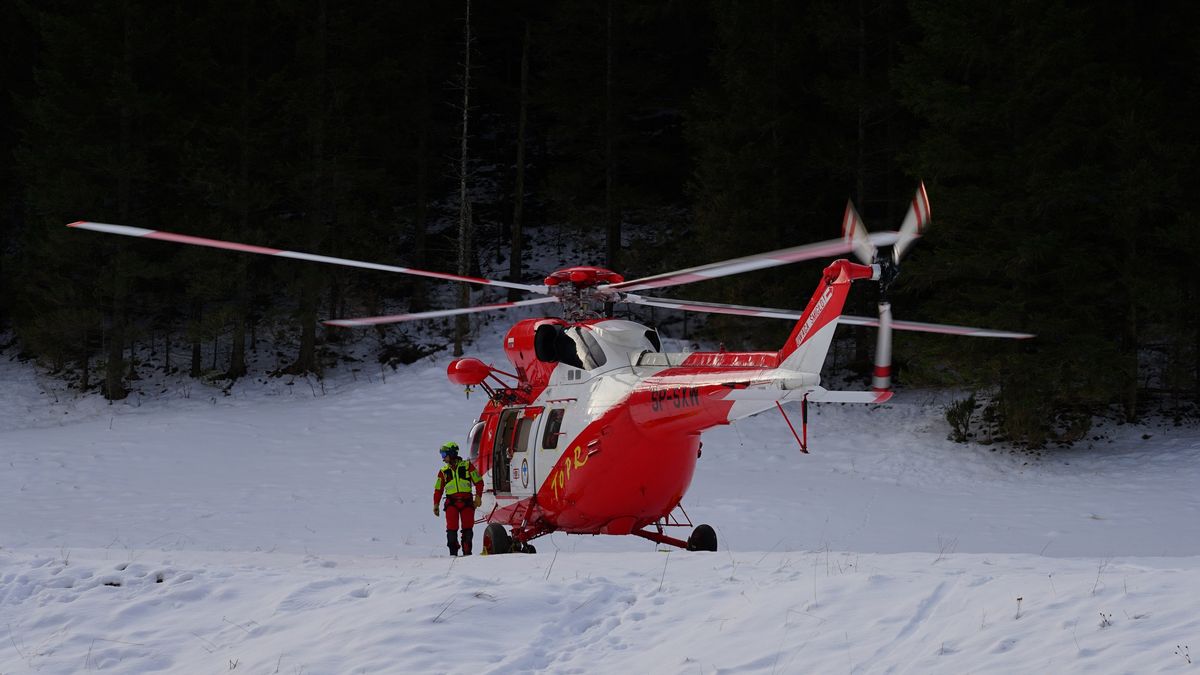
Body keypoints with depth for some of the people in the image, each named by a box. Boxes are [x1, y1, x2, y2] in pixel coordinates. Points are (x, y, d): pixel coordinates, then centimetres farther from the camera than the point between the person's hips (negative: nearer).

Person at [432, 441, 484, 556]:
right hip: (451, 503, 1)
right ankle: (453, 552, -1)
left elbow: (479, 482, 6)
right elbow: (438, 489, 16)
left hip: (467, 502, -1)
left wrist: (478, 497, -3)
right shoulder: (443, 471, 12)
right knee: (452, 529, -8)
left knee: (467, 529, -2)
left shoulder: (467, 466, 5)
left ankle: (467, 551, 6)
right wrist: (436, 505, 10)